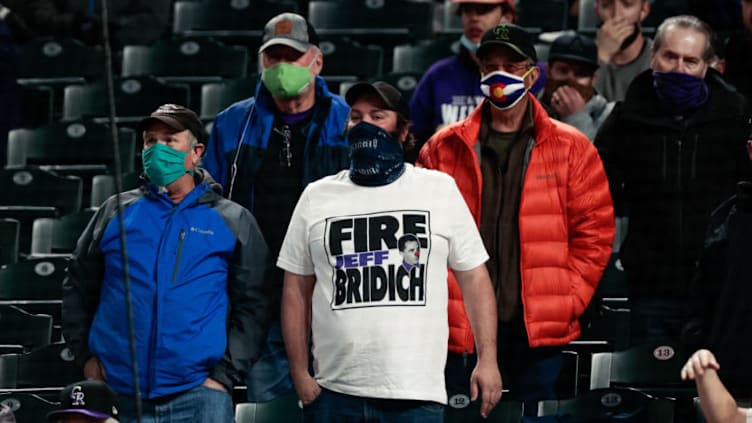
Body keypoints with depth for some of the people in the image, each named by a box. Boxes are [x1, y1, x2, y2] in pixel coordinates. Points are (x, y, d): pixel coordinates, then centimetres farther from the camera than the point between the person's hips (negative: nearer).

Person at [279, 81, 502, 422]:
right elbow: (297, 291, 11)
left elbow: (474, 277, 8)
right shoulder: (317, 198, 10)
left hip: (417, 394, -2)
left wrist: (487, 359, 0)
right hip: (334, 395, 2)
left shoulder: (440, 189, 7)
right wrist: (300, 375, 3)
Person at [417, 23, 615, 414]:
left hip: (539, 326, -1)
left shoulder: (572, 149, 5)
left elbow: (593, 231, 4)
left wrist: (568, 301, -4)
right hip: (462, 325, 1)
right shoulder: (443, 150, 7)